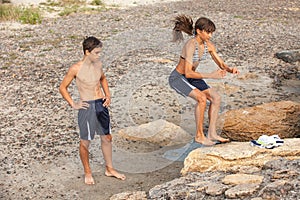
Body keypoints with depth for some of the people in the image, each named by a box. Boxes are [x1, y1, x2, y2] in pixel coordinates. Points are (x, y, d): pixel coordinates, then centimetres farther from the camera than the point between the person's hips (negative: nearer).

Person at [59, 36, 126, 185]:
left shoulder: (98, 64, 3)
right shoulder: (76, 69, -13)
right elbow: (62, 88, -3)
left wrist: (108, 95, 11)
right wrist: (73, 104, -9)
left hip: (102, 105, 6)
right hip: (87, 107, -6)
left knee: (107, 138, 15)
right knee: (85, 142, 8)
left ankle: (109, 169, 31)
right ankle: (87, 173, 26)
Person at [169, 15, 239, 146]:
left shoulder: (208, 45, -5)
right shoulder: (191, 45, -28)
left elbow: (221, 64, 4)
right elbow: (188, 73, -32)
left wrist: (230, 69, -19)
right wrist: (210, 75, -36)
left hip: (191, 78, 8)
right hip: (177, 78, -8)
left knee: (216, 98, -3)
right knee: (201, 98, -27)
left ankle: (212, 133, 4)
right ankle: (199, 136, -13)